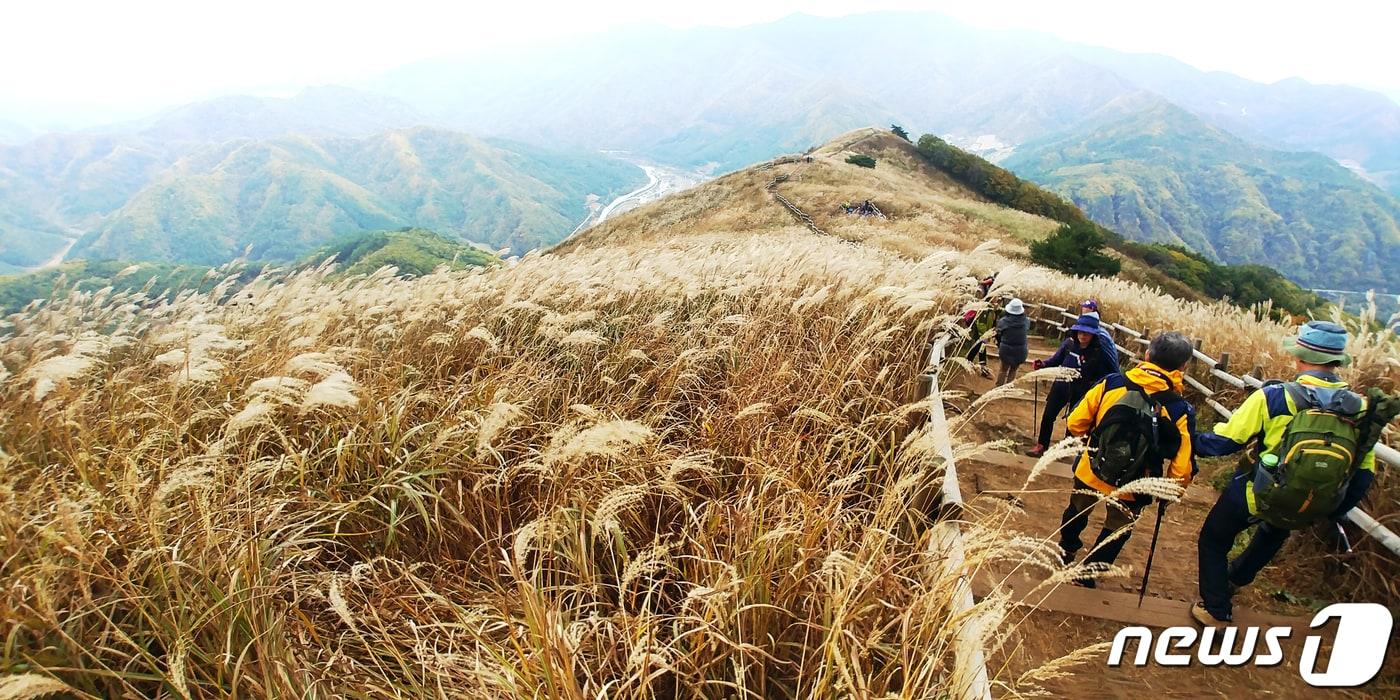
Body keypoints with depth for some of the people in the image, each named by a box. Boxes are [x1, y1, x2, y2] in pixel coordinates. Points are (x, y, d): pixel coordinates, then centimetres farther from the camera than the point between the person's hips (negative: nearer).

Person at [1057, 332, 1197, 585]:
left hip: (1090, 473, 2)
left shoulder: (1111, 383, -18)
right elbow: (1183, 469, -17)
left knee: (1077, 512, 33)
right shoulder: (1180, 411, -20)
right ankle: (1087, 572, 41)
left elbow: (1076, 424, -10)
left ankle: (1066, 549, 58)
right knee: (1117, 531, 29)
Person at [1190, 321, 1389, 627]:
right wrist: (1334, 512, 15)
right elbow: (1362, 475, 0)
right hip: (1305, 511, 5)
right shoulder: (1361, 409, -11)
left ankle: (1216, 610, 22)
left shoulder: (1274, 398, -24)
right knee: (1273, 533, 38)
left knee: (1213, 542, 20)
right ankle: (1236, 577, 57)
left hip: (1252, 497, -5)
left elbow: (1225, 440, -15)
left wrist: (1194, 443, 5)